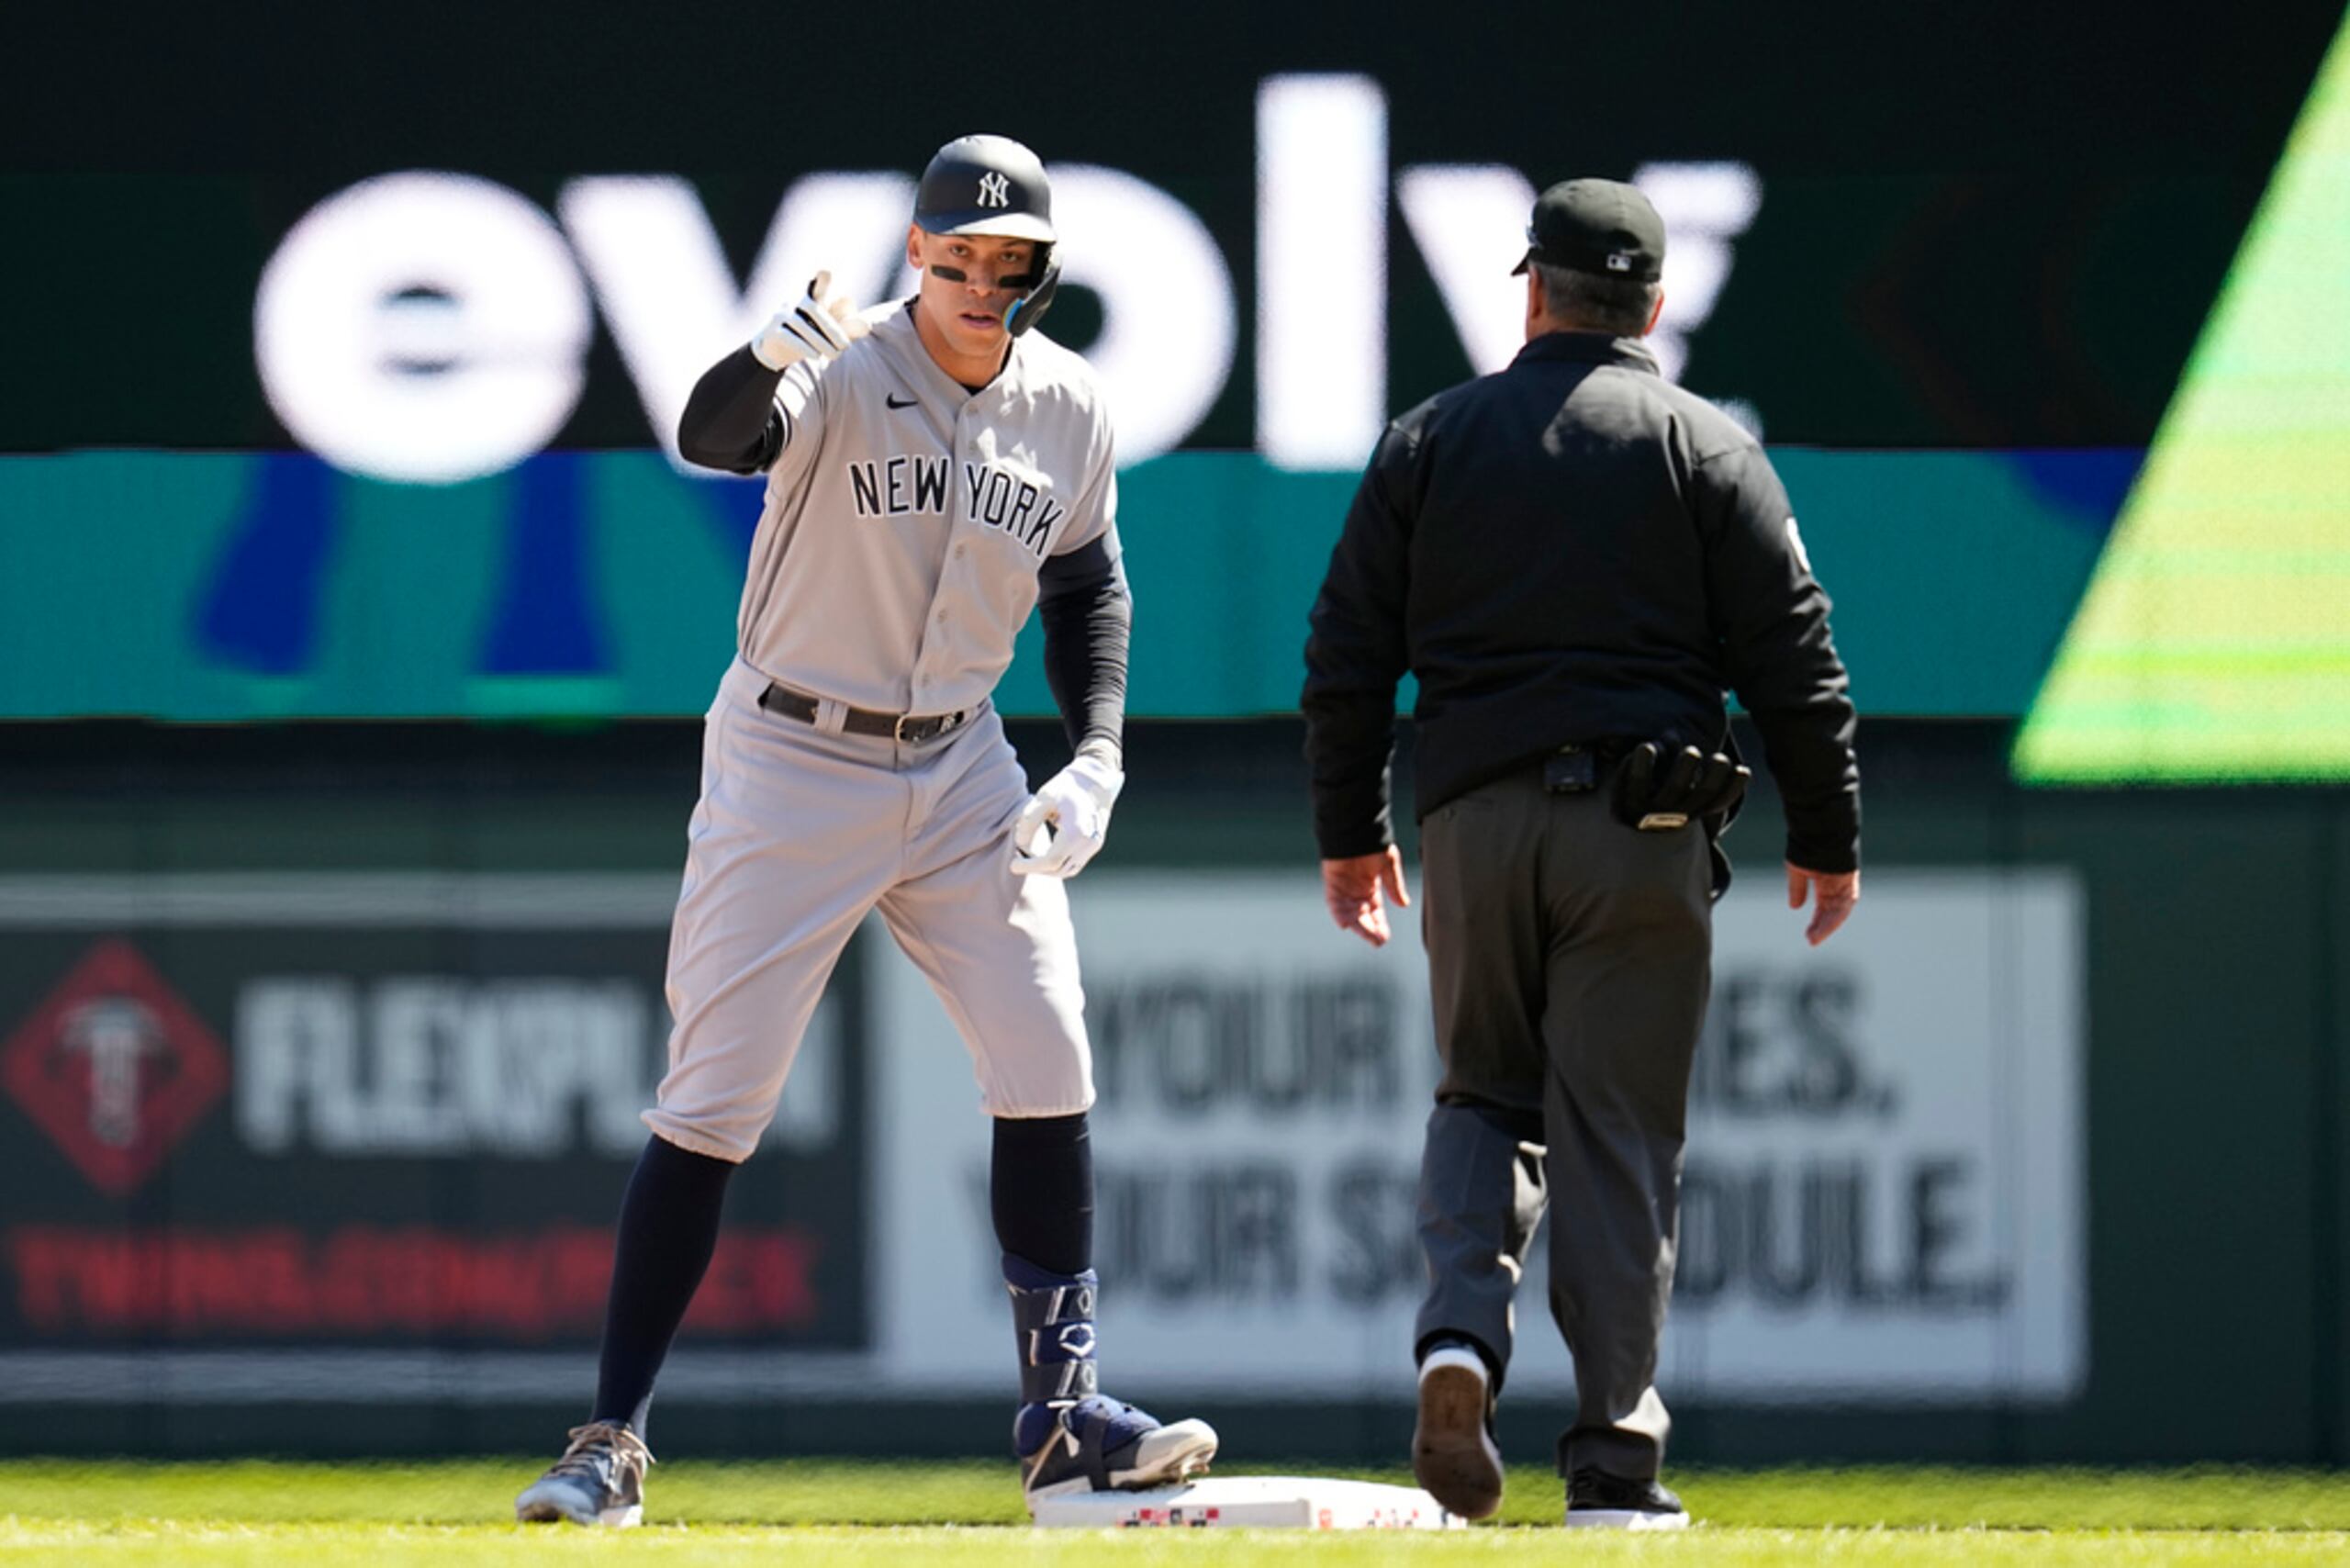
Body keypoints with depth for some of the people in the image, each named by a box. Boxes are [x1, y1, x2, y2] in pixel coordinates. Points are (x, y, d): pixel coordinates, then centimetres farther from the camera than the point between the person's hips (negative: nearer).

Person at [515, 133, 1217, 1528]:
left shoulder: (1068, 406, -1)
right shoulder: (844, 374, -17)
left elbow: (1090, 582, 13)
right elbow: (714, 437, -37)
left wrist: (1099, 757, -1)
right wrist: (767, 359, -59)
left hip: (959, 771, 5)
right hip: (792, 764, -5)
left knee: (1047, 1067, -3)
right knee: (715, 1100, -6)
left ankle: (1065, 1412, 5)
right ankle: (614, 1442, -1)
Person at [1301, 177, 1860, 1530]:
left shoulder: (1430, 441, 9)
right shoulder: (1707, 448, 3)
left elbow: (1348, 658, 8)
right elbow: (1793, 658, 0)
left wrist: (1350, 832, 17)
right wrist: (1828, 840, 8)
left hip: (1474, 820, 2)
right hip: (1644, 833, -1)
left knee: (1486, 1096, 17)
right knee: (1618, 1130, 1)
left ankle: (1463, 1328, -10)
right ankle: (1616, 1458, -3)